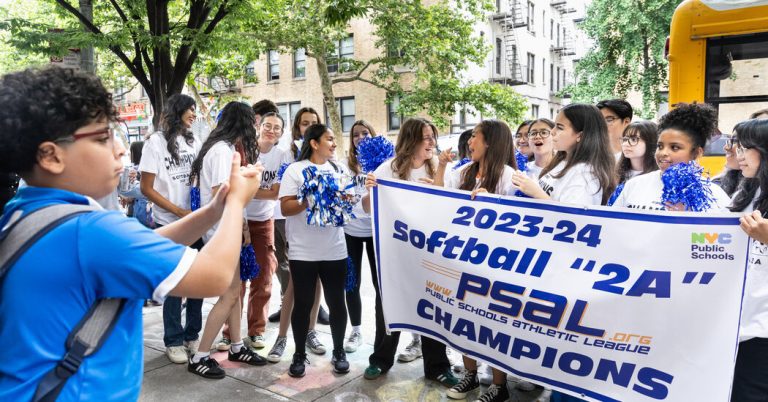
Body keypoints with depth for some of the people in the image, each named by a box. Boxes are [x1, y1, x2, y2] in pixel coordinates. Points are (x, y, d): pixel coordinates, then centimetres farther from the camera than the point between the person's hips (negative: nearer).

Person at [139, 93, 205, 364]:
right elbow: (147, 189, -5)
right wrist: (179, 212, -12)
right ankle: (174, 341, 18)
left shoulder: (193, 143, 9)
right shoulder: (155, 142, -3)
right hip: (169, 225, -4)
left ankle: (192, 335, 24)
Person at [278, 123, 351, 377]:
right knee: (303, 303, 6)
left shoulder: (339, 170, 10)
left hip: (335, 249, 3)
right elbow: (285, 208, -9)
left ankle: (339, 352, 25)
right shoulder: (295, 170, -3)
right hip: (303, 251, -3)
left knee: (336, 301, 9)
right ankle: (300, 355, 23)